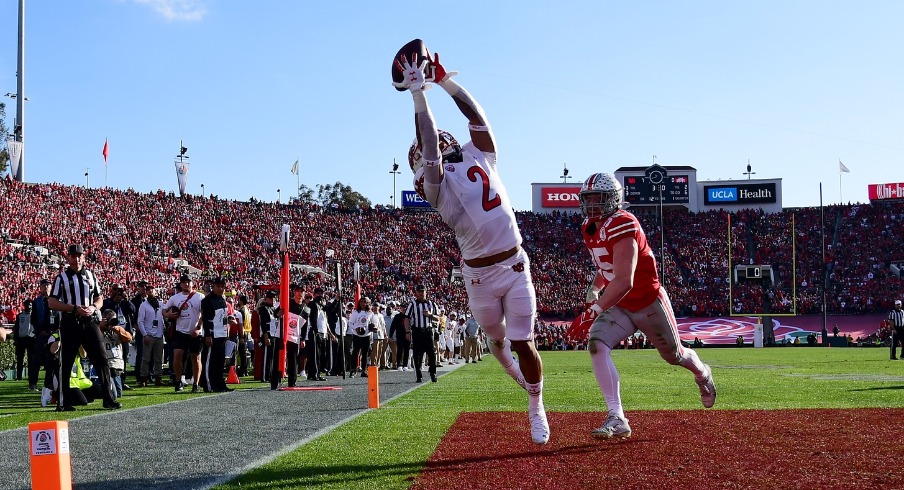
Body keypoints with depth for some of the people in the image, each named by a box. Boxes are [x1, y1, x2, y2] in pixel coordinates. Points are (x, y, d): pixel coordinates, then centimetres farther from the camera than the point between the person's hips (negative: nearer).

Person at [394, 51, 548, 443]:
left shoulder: (480, 158, 9)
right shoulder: (434, 180, -3)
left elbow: (475, 114, 6)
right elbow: (427, 138, -15)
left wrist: (442, 79, 6)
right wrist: (417, 91, -14)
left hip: (515, 266, 2)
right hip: (479, 275, -2)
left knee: (523, 343, 1)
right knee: (497, 338, 14)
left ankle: (536, 411, 18)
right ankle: (512, 368, 49)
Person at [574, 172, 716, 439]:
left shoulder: (622, 225, -27)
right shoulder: (589, 228, 0)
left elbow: (624, 282, -35)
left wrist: (594, 311, -37)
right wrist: (594, 287, 3)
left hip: (650, 303, -6)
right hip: (619, 307, 6)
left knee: (674, 355, 15)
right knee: (597, 344, -20)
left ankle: (702, 374, 53)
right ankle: (617, 419, -20)